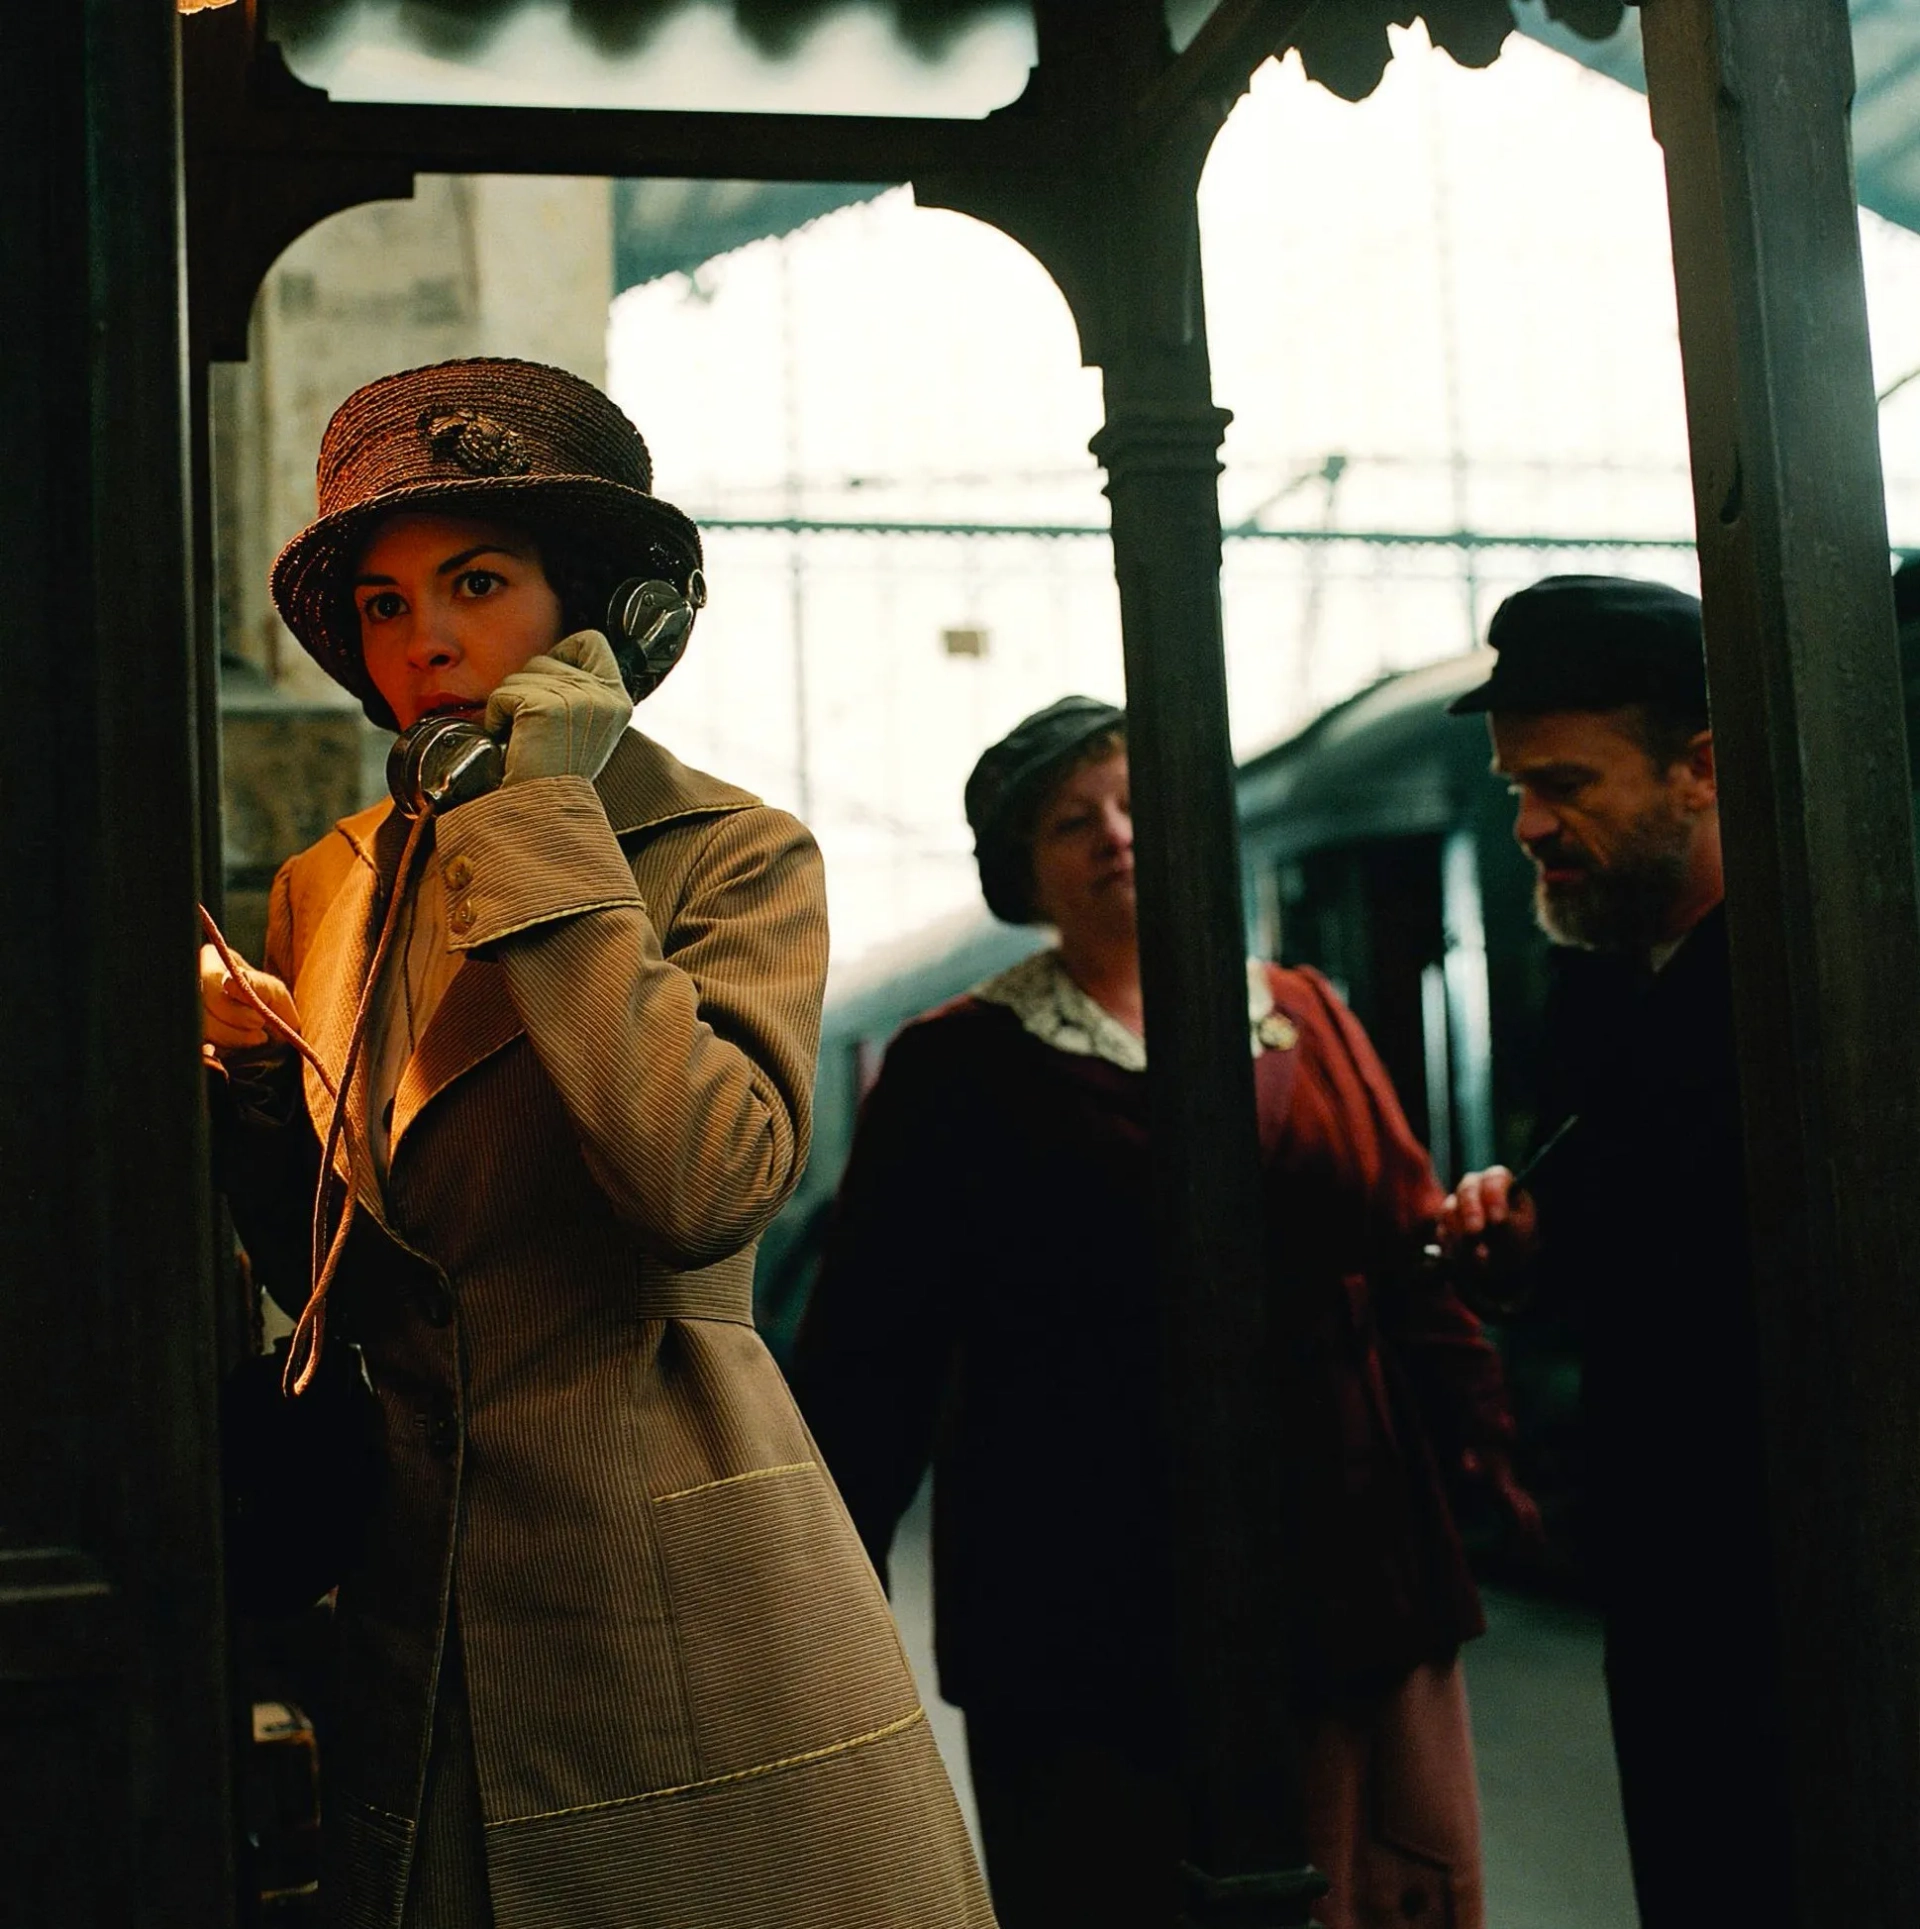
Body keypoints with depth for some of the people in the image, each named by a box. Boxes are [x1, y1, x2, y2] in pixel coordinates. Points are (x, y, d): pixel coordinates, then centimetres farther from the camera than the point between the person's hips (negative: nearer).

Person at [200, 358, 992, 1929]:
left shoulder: (735, 856, -4)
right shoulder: (331, 886, 11)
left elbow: (708, 1181, -24)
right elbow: (323, 1279, 15)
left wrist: (547, 822, -15)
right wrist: (251, 1072, -3)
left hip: (679, 1604, -4)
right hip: (417, 1608, 5)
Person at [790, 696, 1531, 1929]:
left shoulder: (1305, 1020, 12)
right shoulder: (959, 1068, 1)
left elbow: (1412, 1254, 13)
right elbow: (871, 1347, -1)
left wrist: (1485, 1438, 6)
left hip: (1355, 1580, 4)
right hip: (1093, 1620, -3)